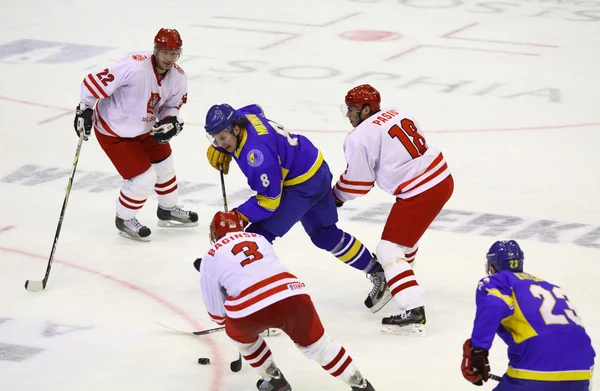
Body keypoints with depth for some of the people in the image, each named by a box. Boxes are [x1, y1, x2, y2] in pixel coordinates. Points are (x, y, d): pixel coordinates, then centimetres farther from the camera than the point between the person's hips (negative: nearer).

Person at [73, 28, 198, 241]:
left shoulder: (178, 78, -11)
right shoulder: (134, 67, -35)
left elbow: (171, 105, 5)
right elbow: (95, 81, -30)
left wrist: (170, 121, -15)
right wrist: (84, 109, -25)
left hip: (144, 126, 8)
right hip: (113, 131, -8)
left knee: (164, 165, 21)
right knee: (144, 179, -8)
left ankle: (167, 211, 47)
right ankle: (124, 220, 18)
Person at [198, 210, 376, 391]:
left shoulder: (211, 257, 17)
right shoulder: (259, 238, 30)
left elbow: (216, 308, 20)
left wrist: (224, 320, 44)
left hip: (250, 310, -3)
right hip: (293, 295, 3)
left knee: (239, 334, 31)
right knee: (317, 344, 23)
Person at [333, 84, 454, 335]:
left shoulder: (360, 137, -12)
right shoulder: (398, 114, 11)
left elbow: (357, 182, -5)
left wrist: (336, 197, 12)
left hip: (418, 193, -9)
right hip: (441, 178, 9)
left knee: (390, 249, -5)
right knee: (405, 231, 32)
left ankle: (413, 312, -18)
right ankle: (401, 277, 56)